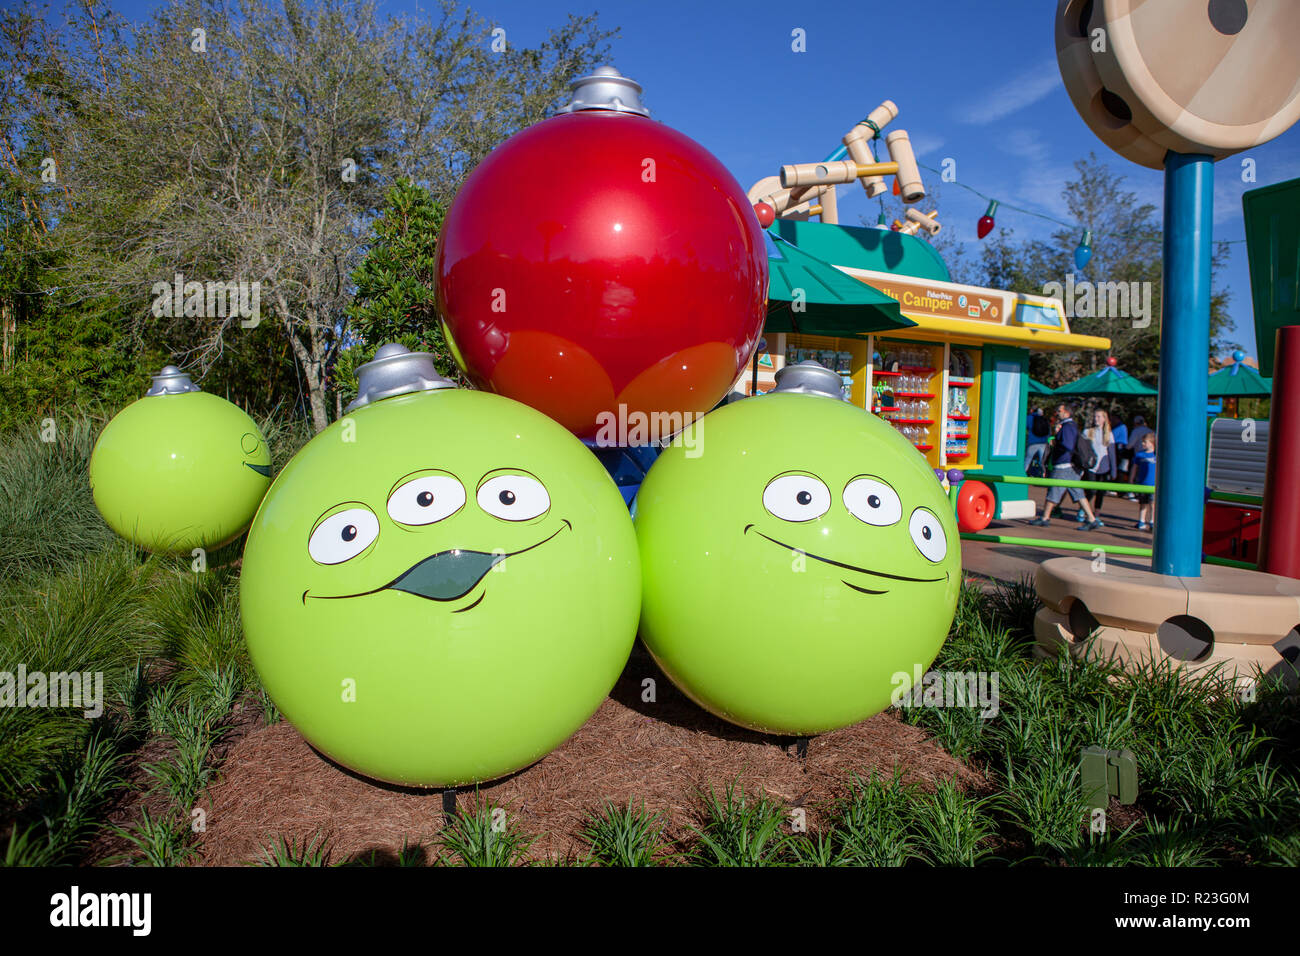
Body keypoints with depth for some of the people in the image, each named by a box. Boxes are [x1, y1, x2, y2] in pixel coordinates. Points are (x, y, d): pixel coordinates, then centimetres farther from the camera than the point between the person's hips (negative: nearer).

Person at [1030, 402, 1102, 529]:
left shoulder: (1067, 427, -14)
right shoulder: (1073, 426, 19)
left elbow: (1067, 446, -25)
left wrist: (1055, 443, -10)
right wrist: (1057, 432, 9)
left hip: (1063, 467, -9)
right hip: (1072, 466, 9)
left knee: (1053, 492, 0)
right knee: (1078, 494, 7)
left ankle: (1044, 518, 9)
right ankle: (1092, 520, 4)